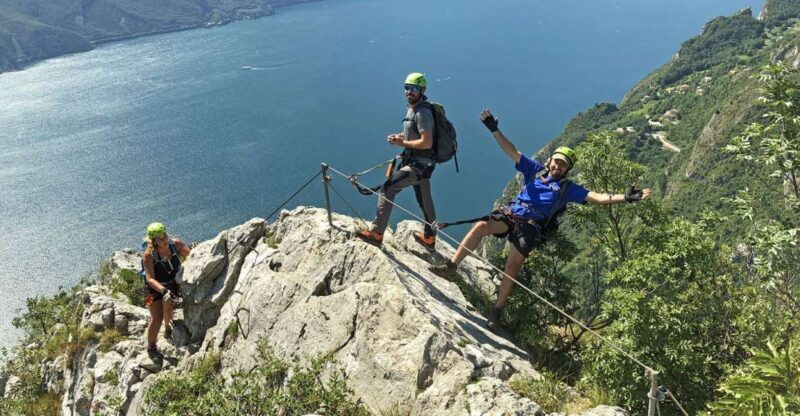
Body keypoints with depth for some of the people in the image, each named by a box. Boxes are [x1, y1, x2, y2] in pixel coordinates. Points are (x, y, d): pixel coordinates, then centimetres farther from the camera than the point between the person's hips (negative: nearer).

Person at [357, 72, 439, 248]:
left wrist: (402, 143, -17)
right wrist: (397, 137, 5)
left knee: (387, 189, -8)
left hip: (418, 165, -10)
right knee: (425, 200, 20)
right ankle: (429, 238, 35)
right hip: (421, 163, 10)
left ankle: (377, 234, -1)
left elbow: (426, 143, -27)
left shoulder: (422, 113, -21)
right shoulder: (412, 108, 9)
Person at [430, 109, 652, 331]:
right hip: (511, 214, 2)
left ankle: (496, 312, 0)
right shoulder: (535, 170, 17)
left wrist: (626, 197, -7)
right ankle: (451, 266, -25)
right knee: (481, 226, -27)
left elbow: (596, 197, 5)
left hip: (531, 226, -1)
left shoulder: (568, 188, 13)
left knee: (512, 268, -13)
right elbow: (512, 152, 12)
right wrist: (494, 130, 4)